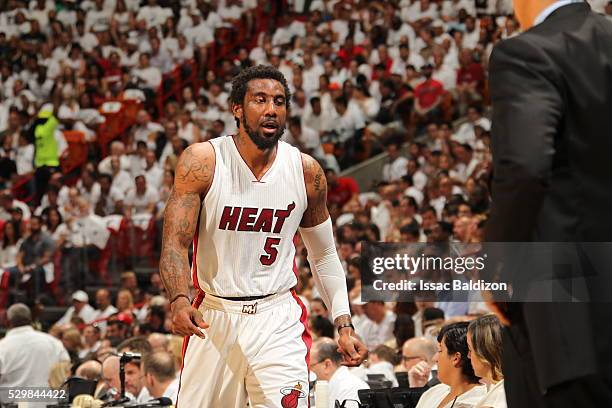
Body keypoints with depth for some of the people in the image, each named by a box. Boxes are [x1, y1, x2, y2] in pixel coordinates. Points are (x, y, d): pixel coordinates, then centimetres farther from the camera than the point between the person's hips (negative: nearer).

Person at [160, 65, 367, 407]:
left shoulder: (306, 171, -1)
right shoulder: (202, 161, -9)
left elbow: (324, 256, 11)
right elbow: (176, 242, -15)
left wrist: (344, 325, 2)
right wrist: (179, 301, -34)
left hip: (277, 317, 0)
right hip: (212, 315, 0)